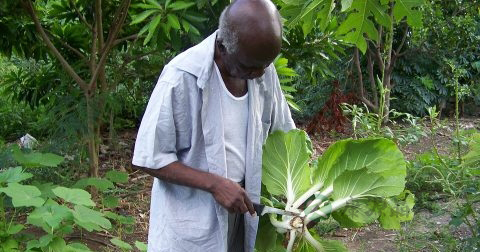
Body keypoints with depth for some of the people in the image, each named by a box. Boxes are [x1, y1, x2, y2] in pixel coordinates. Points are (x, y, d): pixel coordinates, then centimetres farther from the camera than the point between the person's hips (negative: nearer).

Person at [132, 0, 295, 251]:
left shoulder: (263, 71, -6)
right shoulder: (181, 78, -23)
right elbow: (151, 158, -17)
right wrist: (214, 184, -25)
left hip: (241, 208, 5)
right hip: (192, 220, -5)